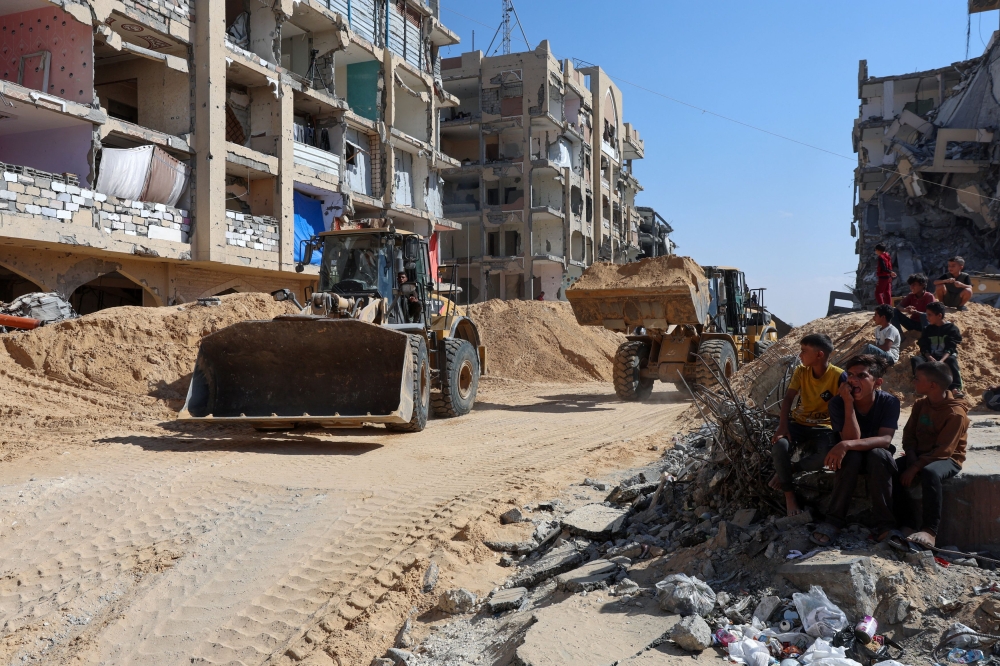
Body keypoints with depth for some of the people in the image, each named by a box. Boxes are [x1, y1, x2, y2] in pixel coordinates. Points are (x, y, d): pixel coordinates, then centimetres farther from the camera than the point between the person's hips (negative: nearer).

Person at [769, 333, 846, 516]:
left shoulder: (838, 376, -14)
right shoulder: (801, 372, -3)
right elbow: (788, 399, -10)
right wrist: (782, 426, -24)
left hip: (824, 427, -2)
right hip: (799, 423, 2)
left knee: (829, 456, -34)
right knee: (780, 444, -30)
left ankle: (784, 471, -9)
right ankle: (789, 494, -12)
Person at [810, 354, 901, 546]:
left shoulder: (890, 402, -18)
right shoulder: (838, 402, -18)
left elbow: (885, 440, -30)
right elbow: (851, 439, -27)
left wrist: (847, 444, -45)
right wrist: (848, 403, -34)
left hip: (880, 460, 0)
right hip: (851, 460, 0)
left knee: (877, 454, -35)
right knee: (851, 455, -35)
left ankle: (886, 523, -25)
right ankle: (834, 521, -27)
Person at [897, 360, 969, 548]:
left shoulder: (956, 413, -17)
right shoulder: (920, 405, 7)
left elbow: (943, 450, -22)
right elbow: (909, 434, 6)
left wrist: (915, 468, -25)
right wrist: (911, 458, -12)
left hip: (947, 459, -7)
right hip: (920, 455, 7)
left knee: (929, 472, -40)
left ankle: (930, 531, -33)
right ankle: (907, 525, -17)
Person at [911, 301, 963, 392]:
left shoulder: (952, 329, 4)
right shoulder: (927, 329, 15)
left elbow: (950, 348, -9)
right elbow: (924, 348, 4)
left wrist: (941, 361, -28)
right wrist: (931, 359, -19)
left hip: (946, 357, -3)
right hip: (930, 357, 3)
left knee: (952, 360, -37)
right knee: (915, 359, -27)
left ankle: (955, 389, -54)